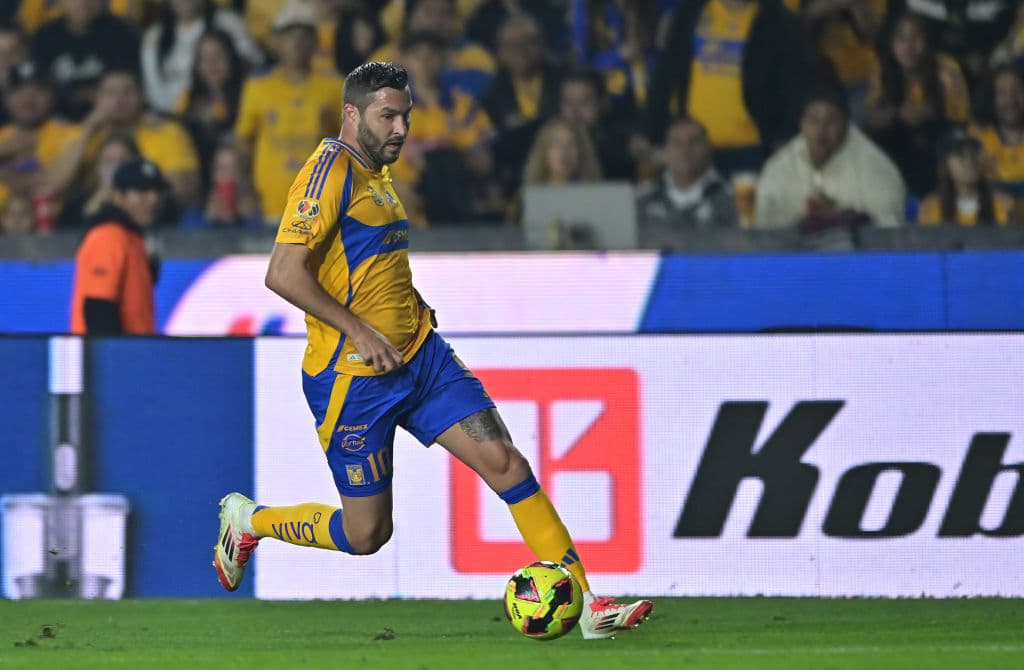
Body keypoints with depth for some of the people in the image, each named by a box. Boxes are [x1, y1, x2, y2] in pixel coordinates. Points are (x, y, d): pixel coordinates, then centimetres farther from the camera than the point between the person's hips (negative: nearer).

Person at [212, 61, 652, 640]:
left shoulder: (379, 175, 15)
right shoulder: (332, 169, -14)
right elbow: (284, 273, -22)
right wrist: (360, 332, -22)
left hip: (422, 355, 8)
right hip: (354, 376, -8)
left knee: (504, 460, -5)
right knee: (367, 534, 0)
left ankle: (586, 603, -5)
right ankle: (249, 521, 26)